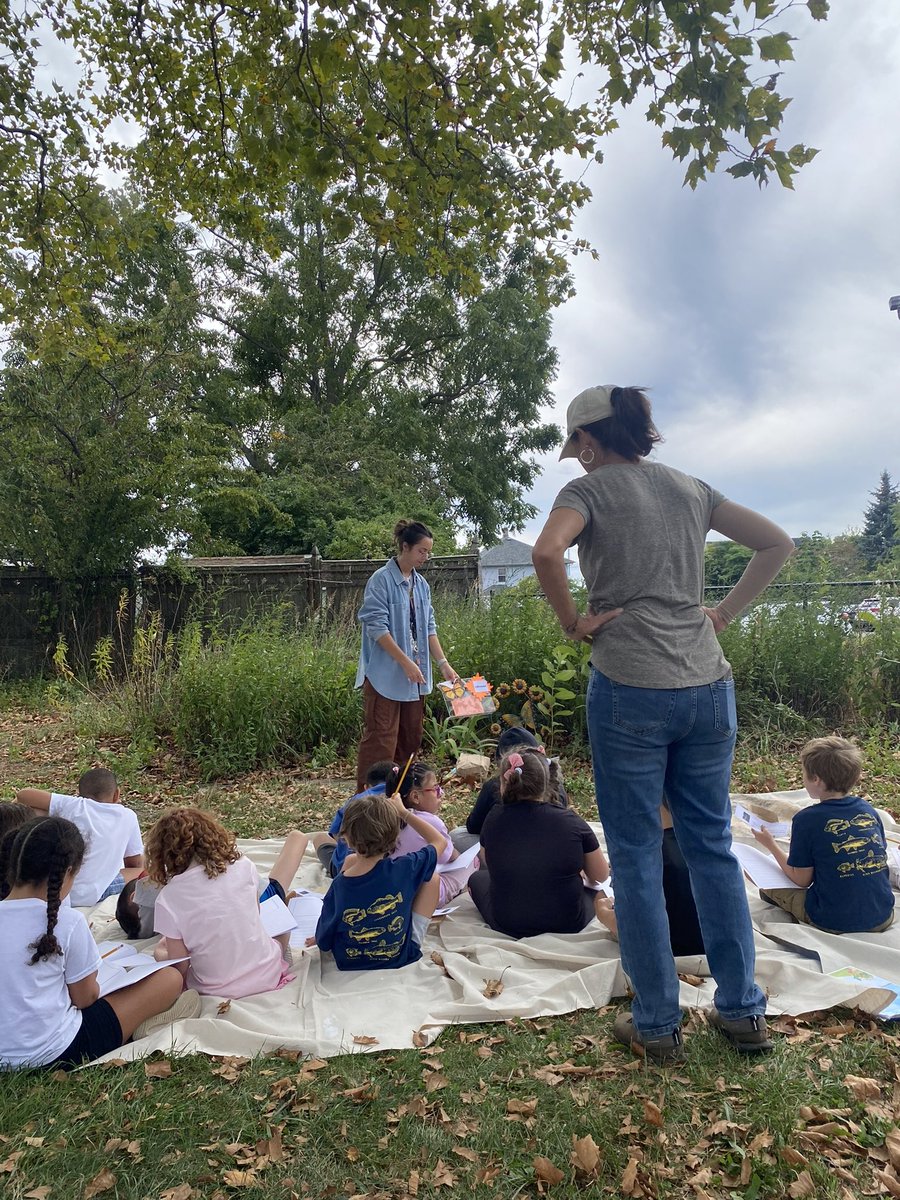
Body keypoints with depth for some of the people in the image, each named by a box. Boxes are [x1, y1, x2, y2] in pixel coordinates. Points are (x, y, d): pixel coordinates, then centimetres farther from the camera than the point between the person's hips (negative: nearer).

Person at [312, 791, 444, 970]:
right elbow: (440, 841, -8)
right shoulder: (403, 869, -28)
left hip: (348, 963, 1)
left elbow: (323, 943, -11)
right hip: (402, 956, -1)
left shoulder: (338, 888, -26)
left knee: (350, 860, 8)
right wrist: (403, 812, -5)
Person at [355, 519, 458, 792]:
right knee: (381, 740, -6)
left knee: (410, 738, 14)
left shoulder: (421, 584, 10)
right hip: (385, 675, -7)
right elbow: (377, 628, -17)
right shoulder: (381, 580, -12)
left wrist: (443, 663, 6)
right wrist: (406, 662, -19)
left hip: (415, 676, 8)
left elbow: (429, 627, 13)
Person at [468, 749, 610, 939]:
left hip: (508, 927, 0)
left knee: (478, 878, 27)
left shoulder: (494, 820, -8)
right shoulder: (571, 821, -12)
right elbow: (601, 876, 3)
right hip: (568, 925, 1)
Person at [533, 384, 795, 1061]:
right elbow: (778, 544, 14)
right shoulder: (691, 488, 13)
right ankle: (744, 1012, 28)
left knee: (636, 857, 7)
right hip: (708, 686, 6)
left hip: (629, 689, -5)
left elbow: (547, 552, -23)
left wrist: (573, 621, -9)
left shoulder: (589, 489, -3)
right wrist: (725, 614, 11)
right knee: (713, 846, 16)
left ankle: (657, 1026, 20)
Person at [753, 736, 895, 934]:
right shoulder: (868, 810, 1)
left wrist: (770, 844, 7)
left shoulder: (807, 819, -14)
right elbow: (879, 859, 14)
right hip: (883, 919, 5)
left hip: (836, 923, -5)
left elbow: (802, 880, -6)